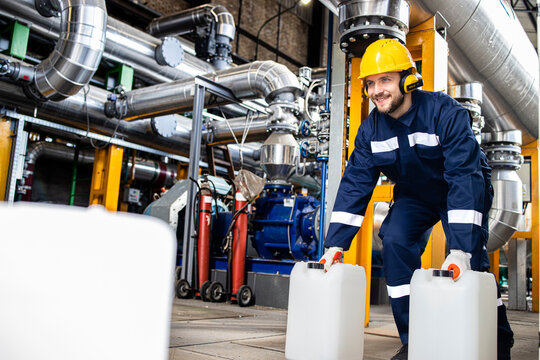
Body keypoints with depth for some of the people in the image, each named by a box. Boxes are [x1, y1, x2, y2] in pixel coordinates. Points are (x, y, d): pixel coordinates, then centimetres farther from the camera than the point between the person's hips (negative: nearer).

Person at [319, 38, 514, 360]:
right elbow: (354, 184, -15)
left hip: (466, 191, -4)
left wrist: (460, 247, -47)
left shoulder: (446, 113, -30)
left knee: (470, 260, -19)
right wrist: (336, 244, -24)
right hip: (415, 196, 4)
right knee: (394, 241, -19)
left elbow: (464, 176, -38)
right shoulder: (371, 129, -14)